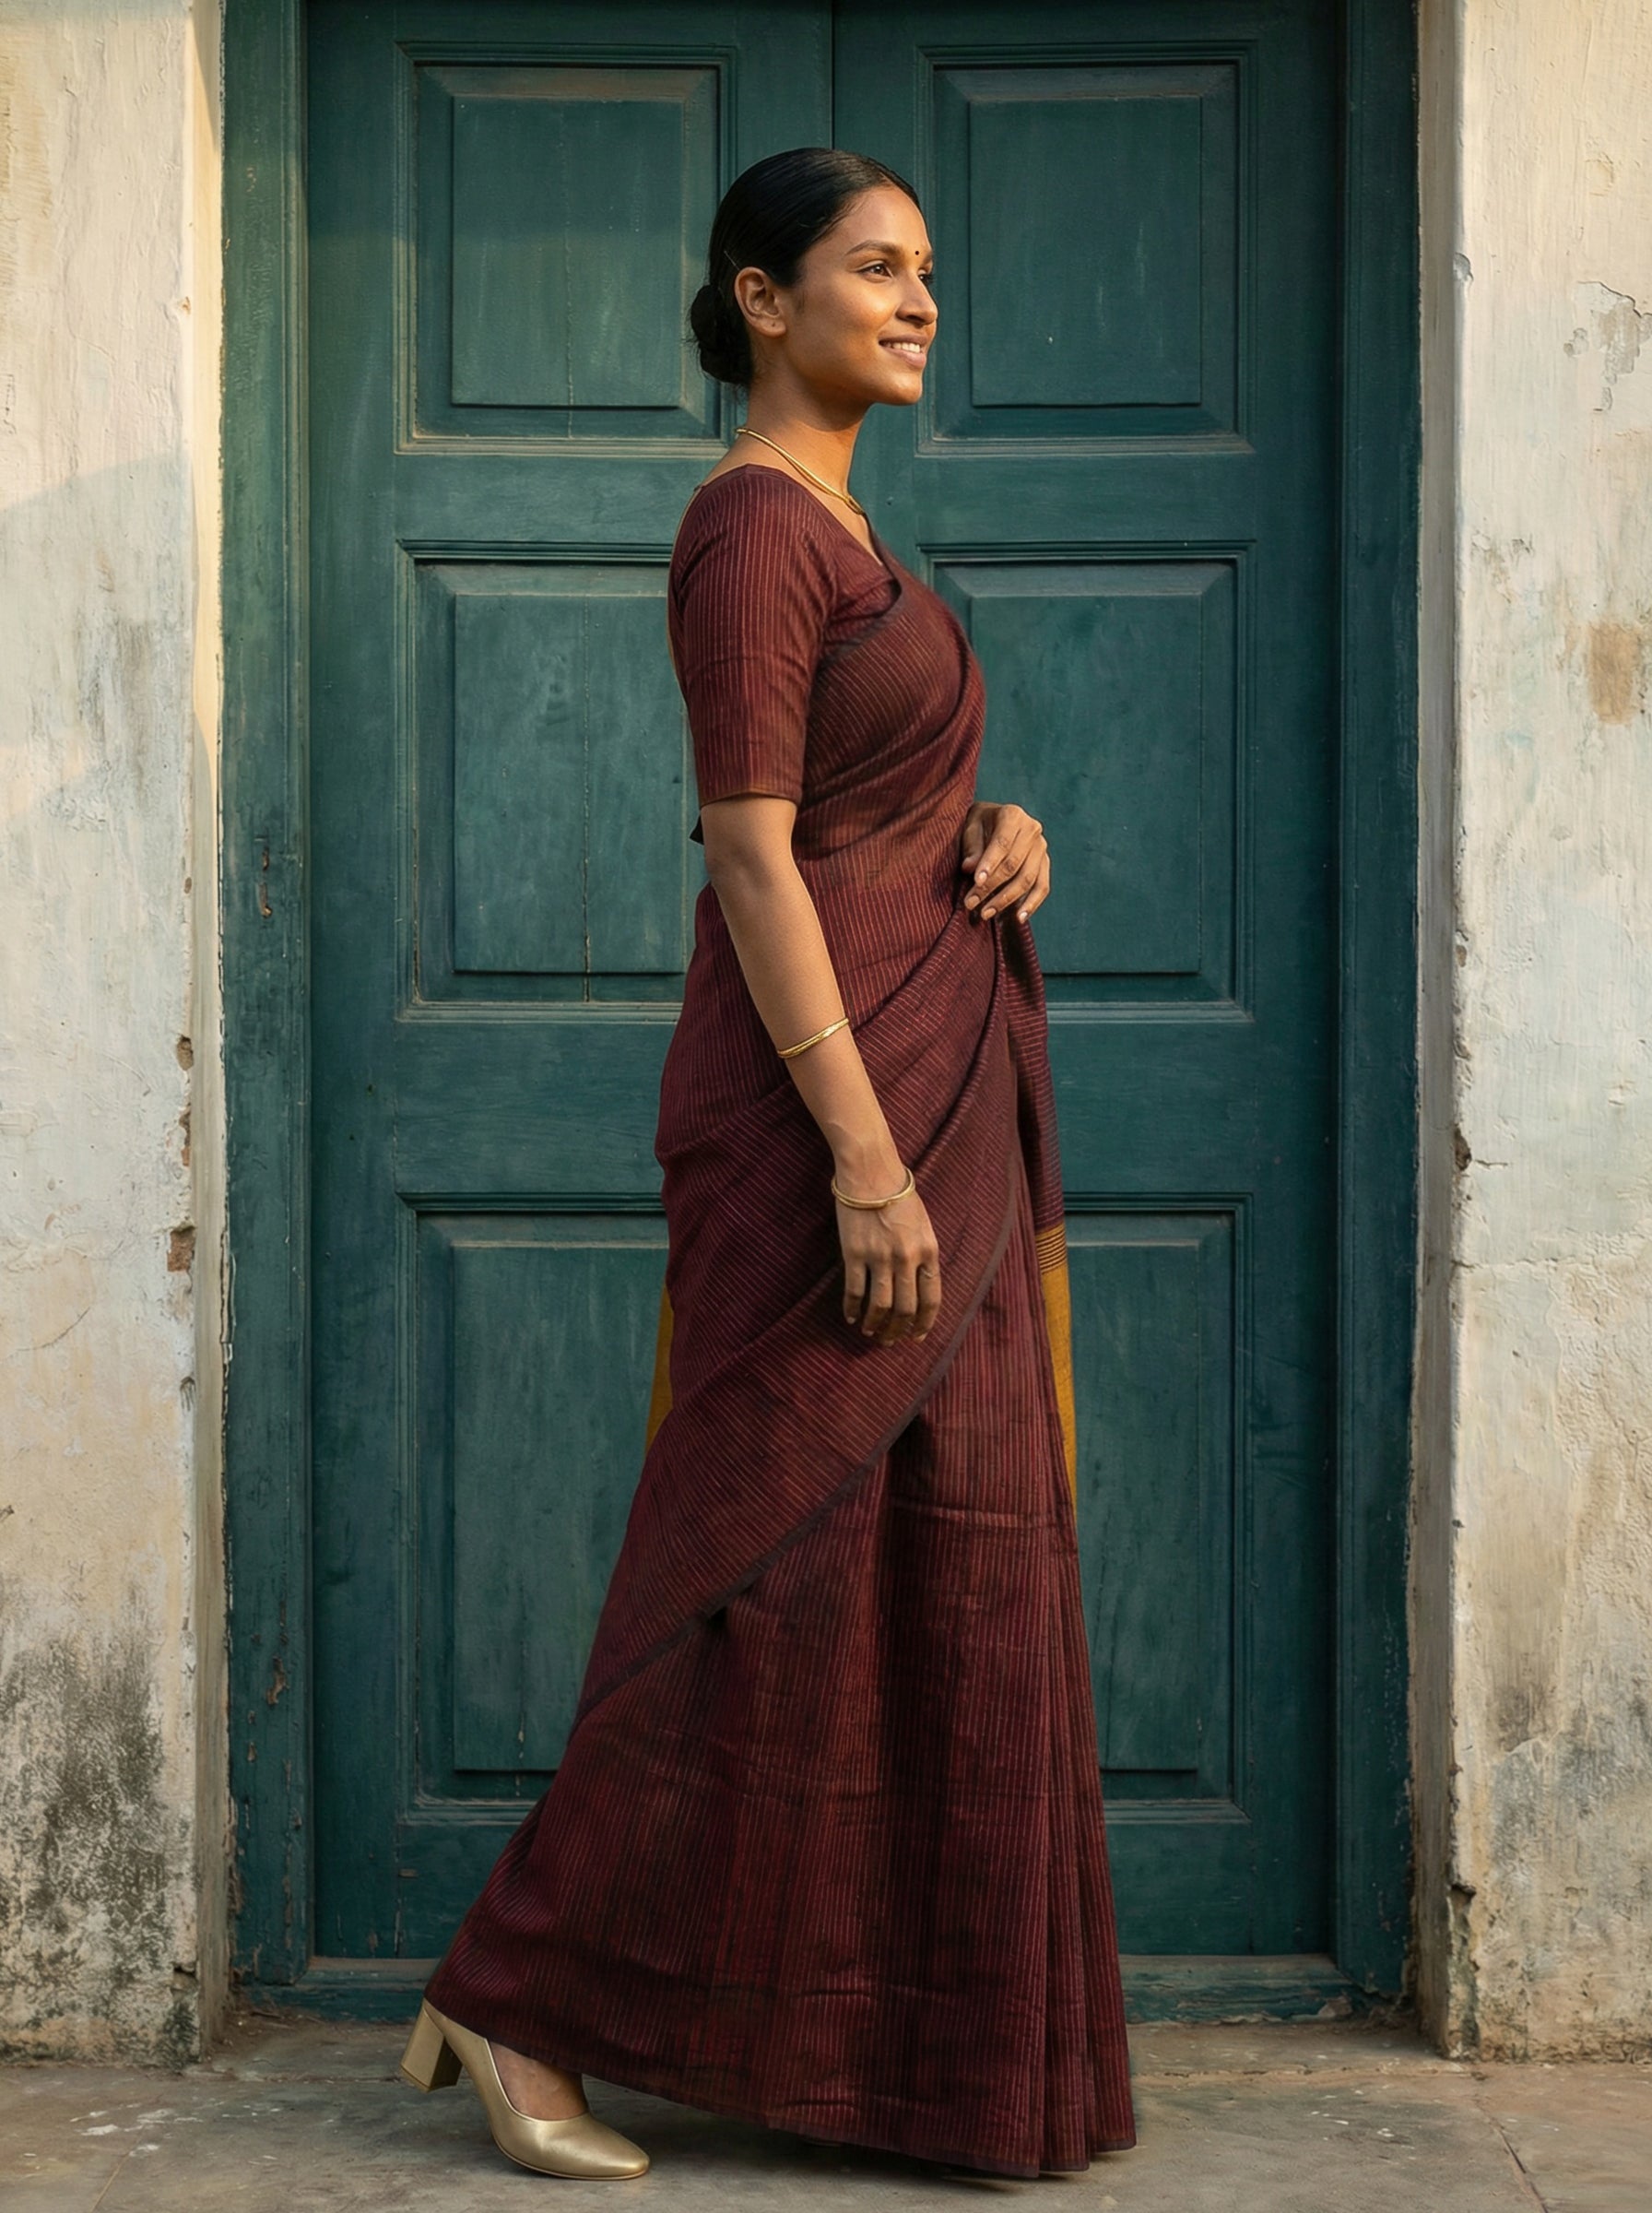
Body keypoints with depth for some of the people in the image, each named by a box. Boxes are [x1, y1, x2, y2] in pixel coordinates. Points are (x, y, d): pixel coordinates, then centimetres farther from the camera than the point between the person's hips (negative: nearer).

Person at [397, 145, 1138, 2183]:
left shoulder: (835, 524, 17)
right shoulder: (754, 525, -12)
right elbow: (752, 858, -19)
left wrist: (992, 826, 4)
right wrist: (865, 1158, -24)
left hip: (929, 1091, 10)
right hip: (833, 1089, -10)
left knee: (943, 1568, 11)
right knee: (806, 1565, -6)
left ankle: (927, 2050, 20)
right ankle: (518, 2006, 5)